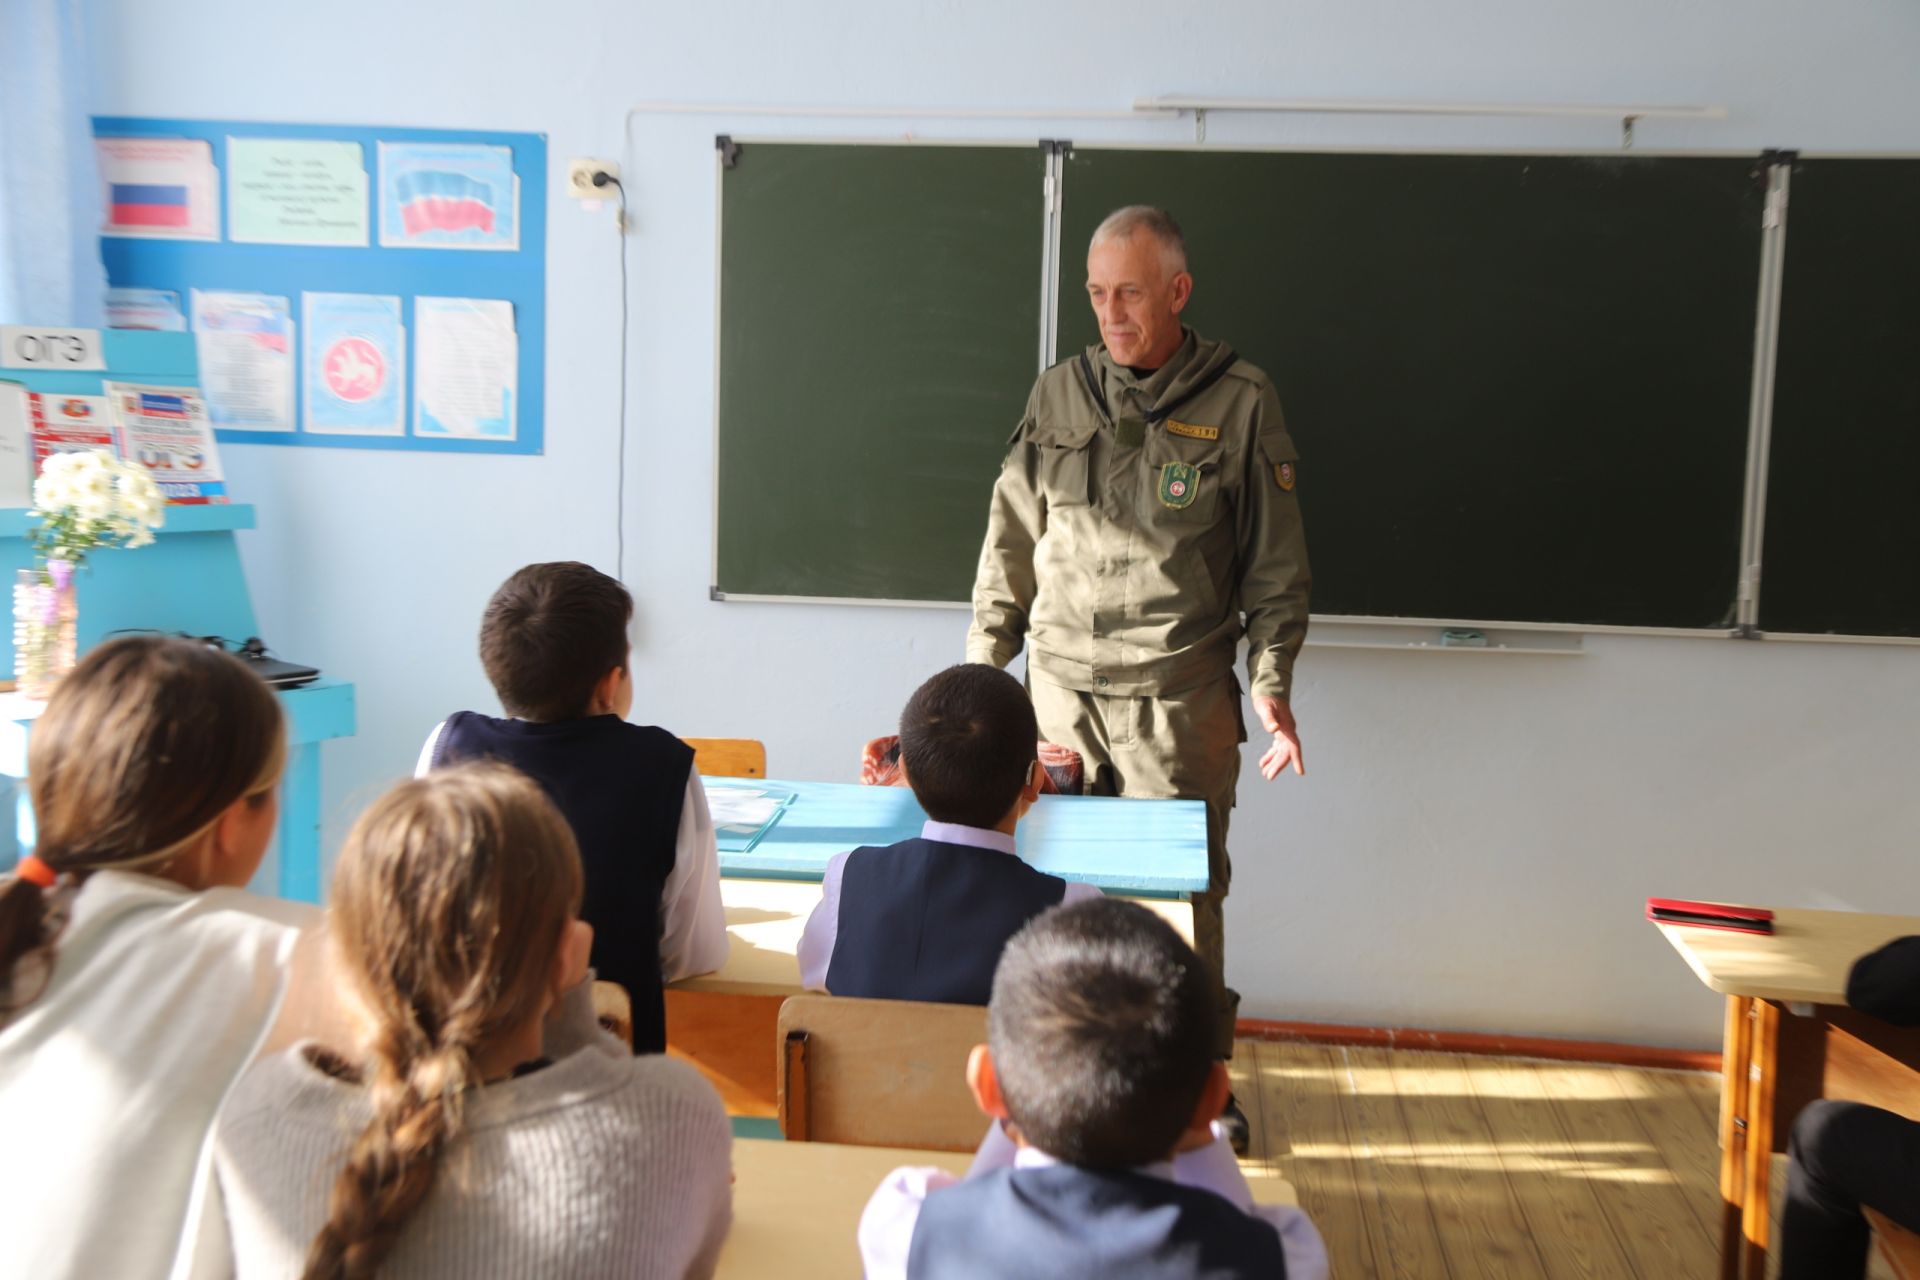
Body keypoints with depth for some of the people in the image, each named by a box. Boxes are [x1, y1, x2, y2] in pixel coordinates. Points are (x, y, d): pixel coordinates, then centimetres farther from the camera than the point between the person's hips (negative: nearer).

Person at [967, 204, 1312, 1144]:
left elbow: (1276, 563, 3)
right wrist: (981, 669, 10)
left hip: (1180, 700, -2)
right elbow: (1010, 545, 12)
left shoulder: (1240, 403, -1)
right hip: (1060, 690, 3)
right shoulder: (1056, 397, 8)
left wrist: (1272, 687, -2)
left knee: (1185, 894, 2)